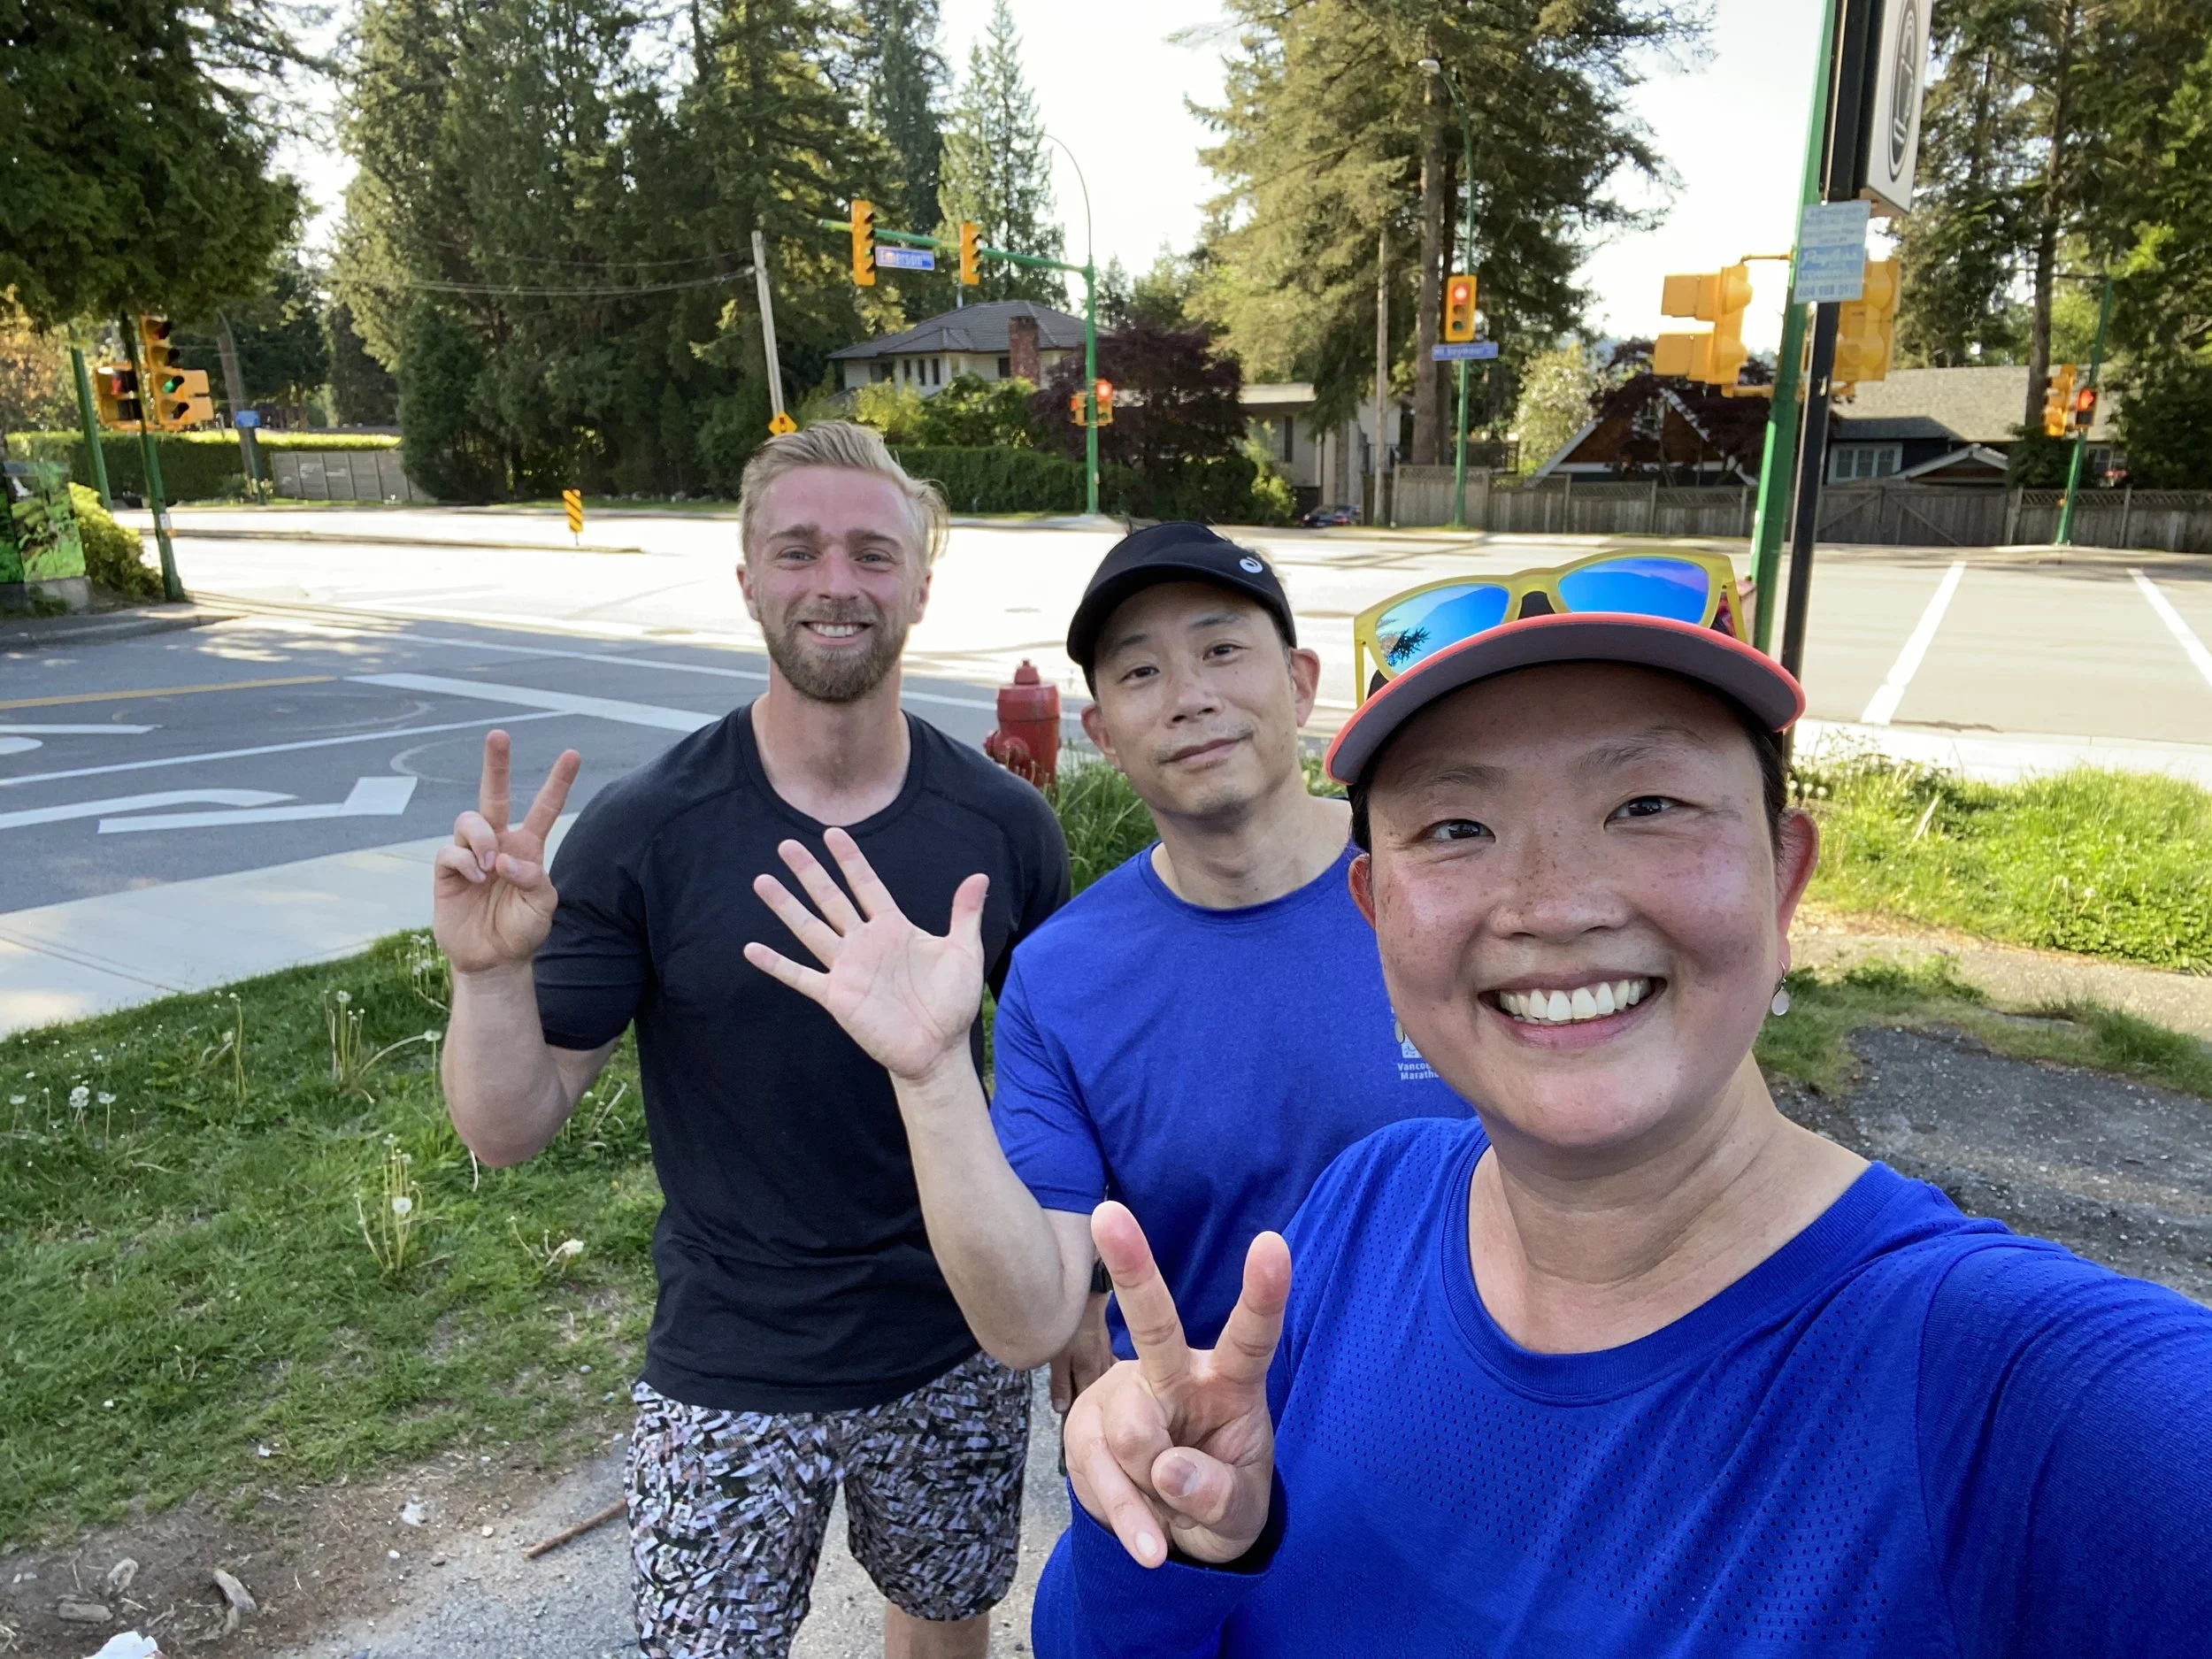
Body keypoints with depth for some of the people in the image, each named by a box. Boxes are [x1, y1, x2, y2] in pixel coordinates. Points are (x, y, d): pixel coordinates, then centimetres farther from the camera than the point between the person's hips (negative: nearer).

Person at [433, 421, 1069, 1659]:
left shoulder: (1004, 824, -10)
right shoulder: (644, 834, -15)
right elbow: (510, 1130, -11)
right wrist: (490, 973, -30)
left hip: (961, 1360, 2)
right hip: (730, 1386, -2)